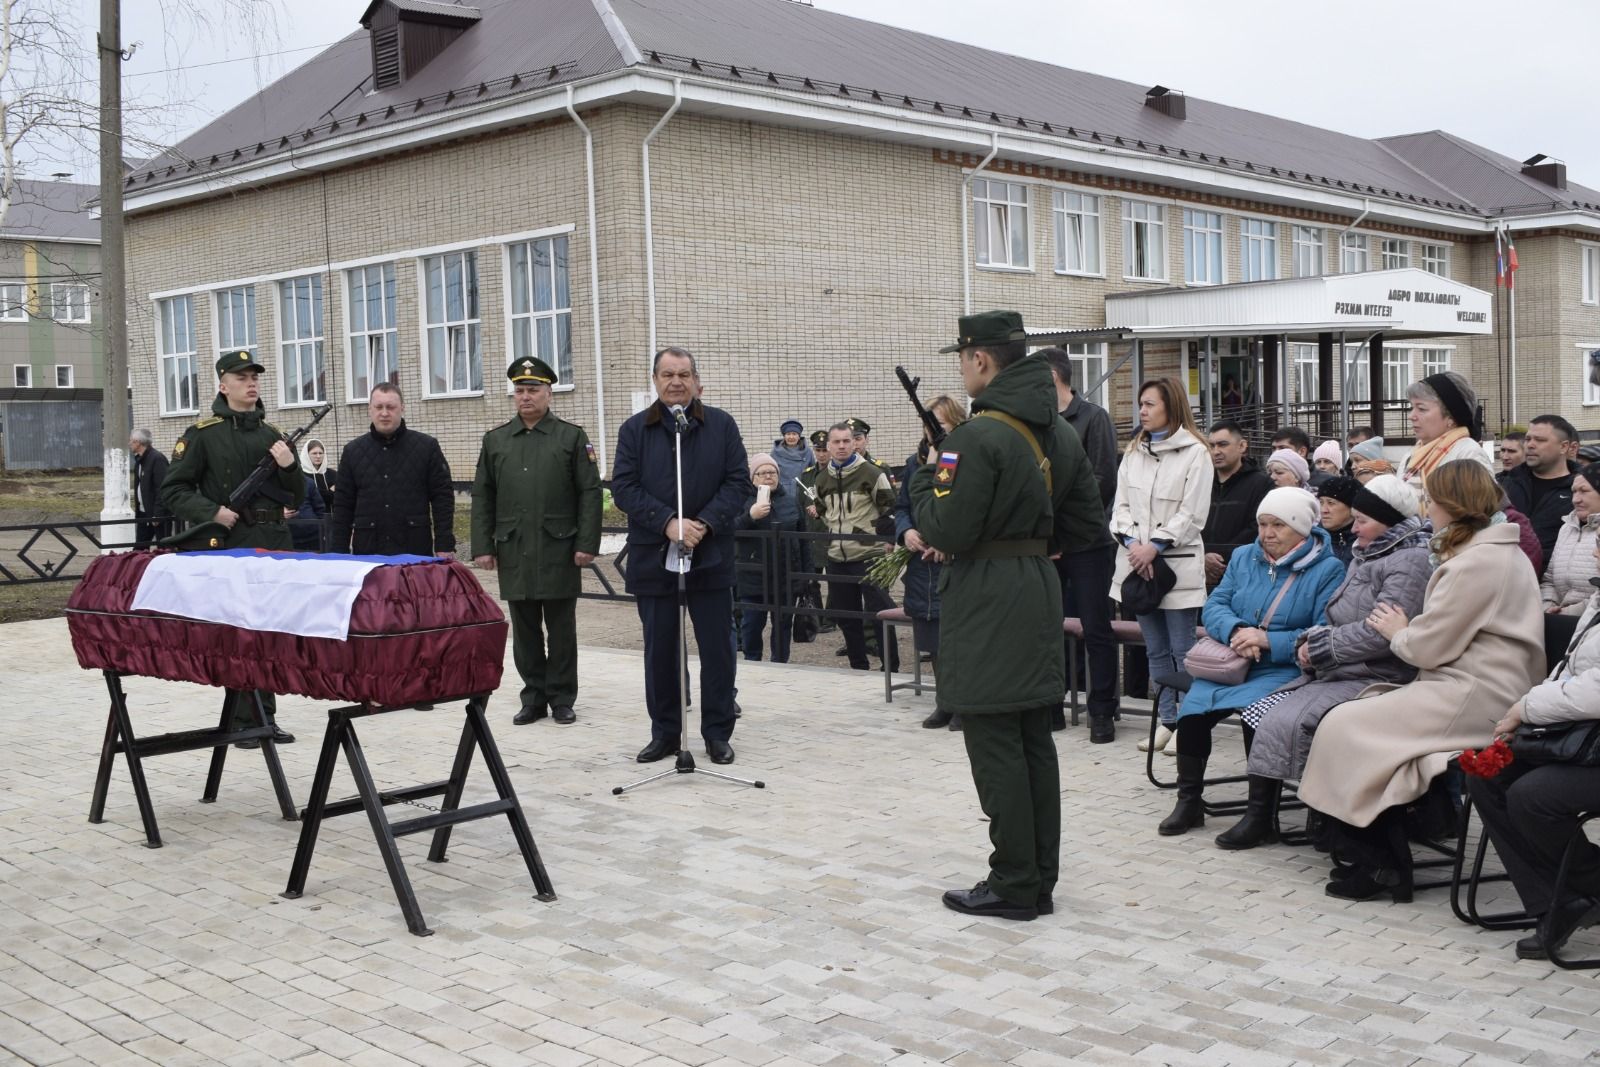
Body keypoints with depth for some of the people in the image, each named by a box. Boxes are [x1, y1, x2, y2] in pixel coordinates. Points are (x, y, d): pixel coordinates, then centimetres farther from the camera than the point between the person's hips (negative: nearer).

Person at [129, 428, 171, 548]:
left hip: (159, 515, -9)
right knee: (139, 548, 10)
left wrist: (157, 515, -22)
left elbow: (162, 489, -20)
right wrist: (137, 512, 13)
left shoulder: (157, 459, -15)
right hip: (143, 514, 9)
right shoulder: (139, 460, 14)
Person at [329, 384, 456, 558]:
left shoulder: (427, 447, 4)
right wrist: (338, 554, 5)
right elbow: (343, 506, 11)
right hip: (367, 552, 2)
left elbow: (443, 498, 2)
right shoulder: (353, 451, 10)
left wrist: (445, 547, -6)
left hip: (415, 551, -2)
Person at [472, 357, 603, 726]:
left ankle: (562, 699, 12)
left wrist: (587, 544, -9)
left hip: (559, 550, -2)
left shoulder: (572, 436, 1)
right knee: (524, 629, 7)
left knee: (561, 629, 4)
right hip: (513, 552, 2)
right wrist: (482, 547, 2)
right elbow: (482, 497, 9)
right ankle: (533, 698, 16)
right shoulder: (495, 440, 9)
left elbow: (590, 492, -2)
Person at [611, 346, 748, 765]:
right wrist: (667, 523, -16)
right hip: (653, 557, 1)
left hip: (711, 555, 0)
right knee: (659, 649, 7)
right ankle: (664, 733, 18)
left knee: (717, 647, 3)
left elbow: (738, 482, -1)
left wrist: (706, 523, -15)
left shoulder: (721, 425, 4)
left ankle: (717, 733, 14)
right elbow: (624, 487, -3)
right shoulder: (635, 430, 4)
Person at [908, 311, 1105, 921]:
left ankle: (1014, 885, 4)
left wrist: (926, 481, 0)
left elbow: (947, 531, -18)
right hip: (1039, 592, 9)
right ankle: (1040, 880, 19)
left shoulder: (979, 436, -16)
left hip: (986, 601, -8)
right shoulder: (1059, 433, 11)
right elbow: (1087, 523, 15)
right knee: (1034, 742, 12)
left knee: (995, 746, -2)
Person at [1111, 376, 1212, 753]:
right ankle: (1167, 720, 20)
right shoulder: (1134, 451, 11)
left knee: (1182, 651, -2)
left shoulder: (1194, 453, -6)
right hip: (1137, 562, 6)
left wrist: (1154, 546, -15)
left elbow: (1192, 514, -10)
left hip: (1177, 566, -6)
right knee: (1156, 650, 12)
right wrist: (1132, 542, -8)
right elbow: (1121, 504, 8)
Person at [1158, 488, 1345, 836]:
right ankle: (1189, 801, -1)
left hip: (1285, 669, -5)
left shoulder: (1328, 569, -2)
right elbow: (1214, 606, 8)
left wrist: (1267, 641, -19)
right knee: (1192, 708, -19)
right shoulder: (1243, 557, 17)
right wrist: (1235, 631, -14)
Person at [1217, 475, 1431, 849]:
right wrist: (1312, 639, -2)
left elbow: (1379, 635, -21)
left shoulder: (1411, 561, -11)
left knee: (1288, 720, -23)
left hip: (1375, 680, -10)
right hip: (1335, 674, 10)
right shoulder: (1364, 558, 20)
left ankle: (1262, 818, -10)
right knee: (1262, 712, -6)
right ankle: (1259, 815, -5)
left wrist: (1320, 647, -12)